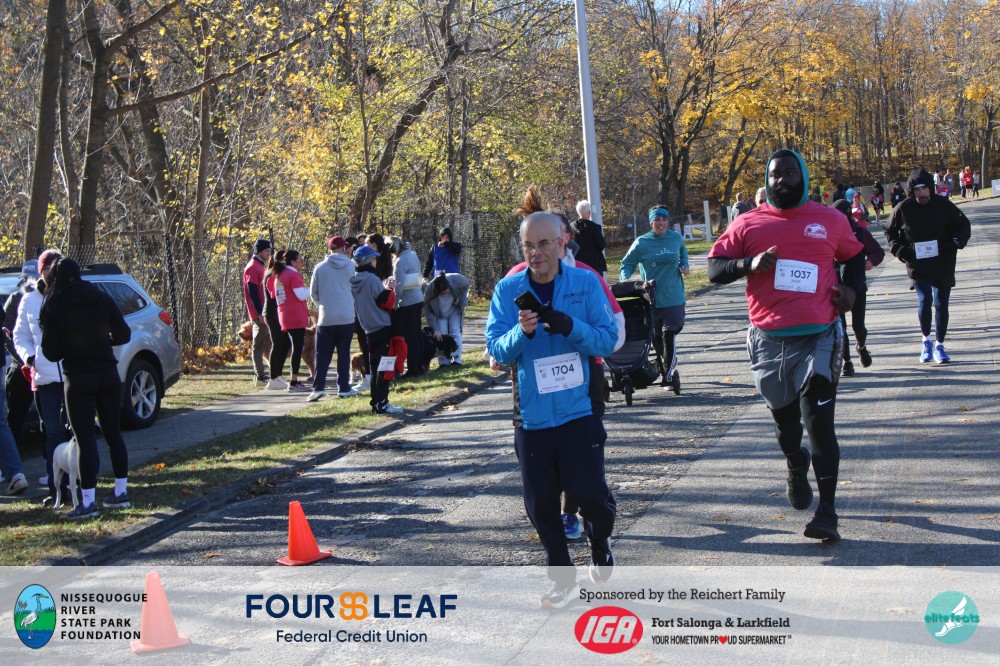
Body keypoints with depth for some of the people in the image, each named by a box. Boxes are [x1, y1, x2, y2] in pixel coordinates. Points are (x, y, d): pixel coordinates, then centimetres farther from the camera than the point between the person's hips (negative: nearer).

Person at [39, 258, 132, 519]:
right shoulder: (102, 299, 2)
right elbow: (123, 335, 3)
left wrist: (69, 348, 11)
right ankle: (121, 492, 19)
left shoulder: (53, 307, -7)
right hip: (108, 375, 4)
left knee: (85, 440, -2)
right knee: (113, 433, 13)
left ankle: (88, 501, -2)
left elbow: (51, 353, -9)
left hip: (78, 379, -4)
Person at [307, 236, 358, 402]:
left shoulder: (320, 267, -2)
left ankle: (318, 387, -8)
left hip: (326, 318, 0)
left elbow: (313, 293, 5)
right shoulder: (351, 266, -2)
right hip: (347, 317, 0)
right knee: (344, 353, 7)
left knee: (322, 355, 2)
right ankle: (344, 388, 8)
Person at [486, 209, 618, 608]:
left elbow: (608, 339, -4)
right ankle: (562, 579, 21)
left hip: (579, 408, -2)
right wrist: (522, 332, -23)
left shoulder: (585, 283, -2)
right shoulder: (508, 290, 1)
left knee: (589, 492, -6)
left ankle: (600, 545, 27)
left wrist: (570, 327, -22)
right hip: (531, 412, 2)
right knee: (540, 503, 4)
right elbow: (496, 348, -2)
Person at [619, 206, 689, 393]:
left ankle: (669, 373, -15)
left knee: (669, 334, -15)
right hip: (650, 298, 0)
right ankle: (666, 373, 20)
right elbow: (627, 264, 2)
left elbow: (683, 252, 27)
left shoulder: (676, 238, 5)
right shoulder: (641, 243, -3)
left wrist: (684, 265, 8)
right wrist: (625, 281, -16)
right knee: (656, 338, 6)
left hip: (673, 298, 0)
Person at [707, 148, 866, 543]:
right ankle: (796, 467, 49)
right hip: (769, 342, 2)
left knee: (819, 421, -11)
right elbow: (714, 268, 4)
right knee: (784, 419, 14)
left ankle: (826, 512, -8)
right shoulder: (749, 225, 4)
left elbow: (854, 256, 23)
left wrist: (851, 288, 3)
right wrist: (748, 264, -15)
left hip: (819, 337, -1)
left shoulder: (830, 220, 6)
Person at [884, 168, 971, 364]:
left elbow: (963, 225, 6)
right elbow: (890, 231, 11)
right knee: (925, 300, -15)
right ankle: (926, 340, 7)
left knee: (941, 304, 4)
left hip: (943, 265, 1)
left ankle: (939, 345, 19)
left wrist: (956, 243, -13)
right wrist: (900, 249, -5)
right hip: (918, 265, -1)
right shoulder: (903, 209, -2)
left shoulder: (943, 205, -2)